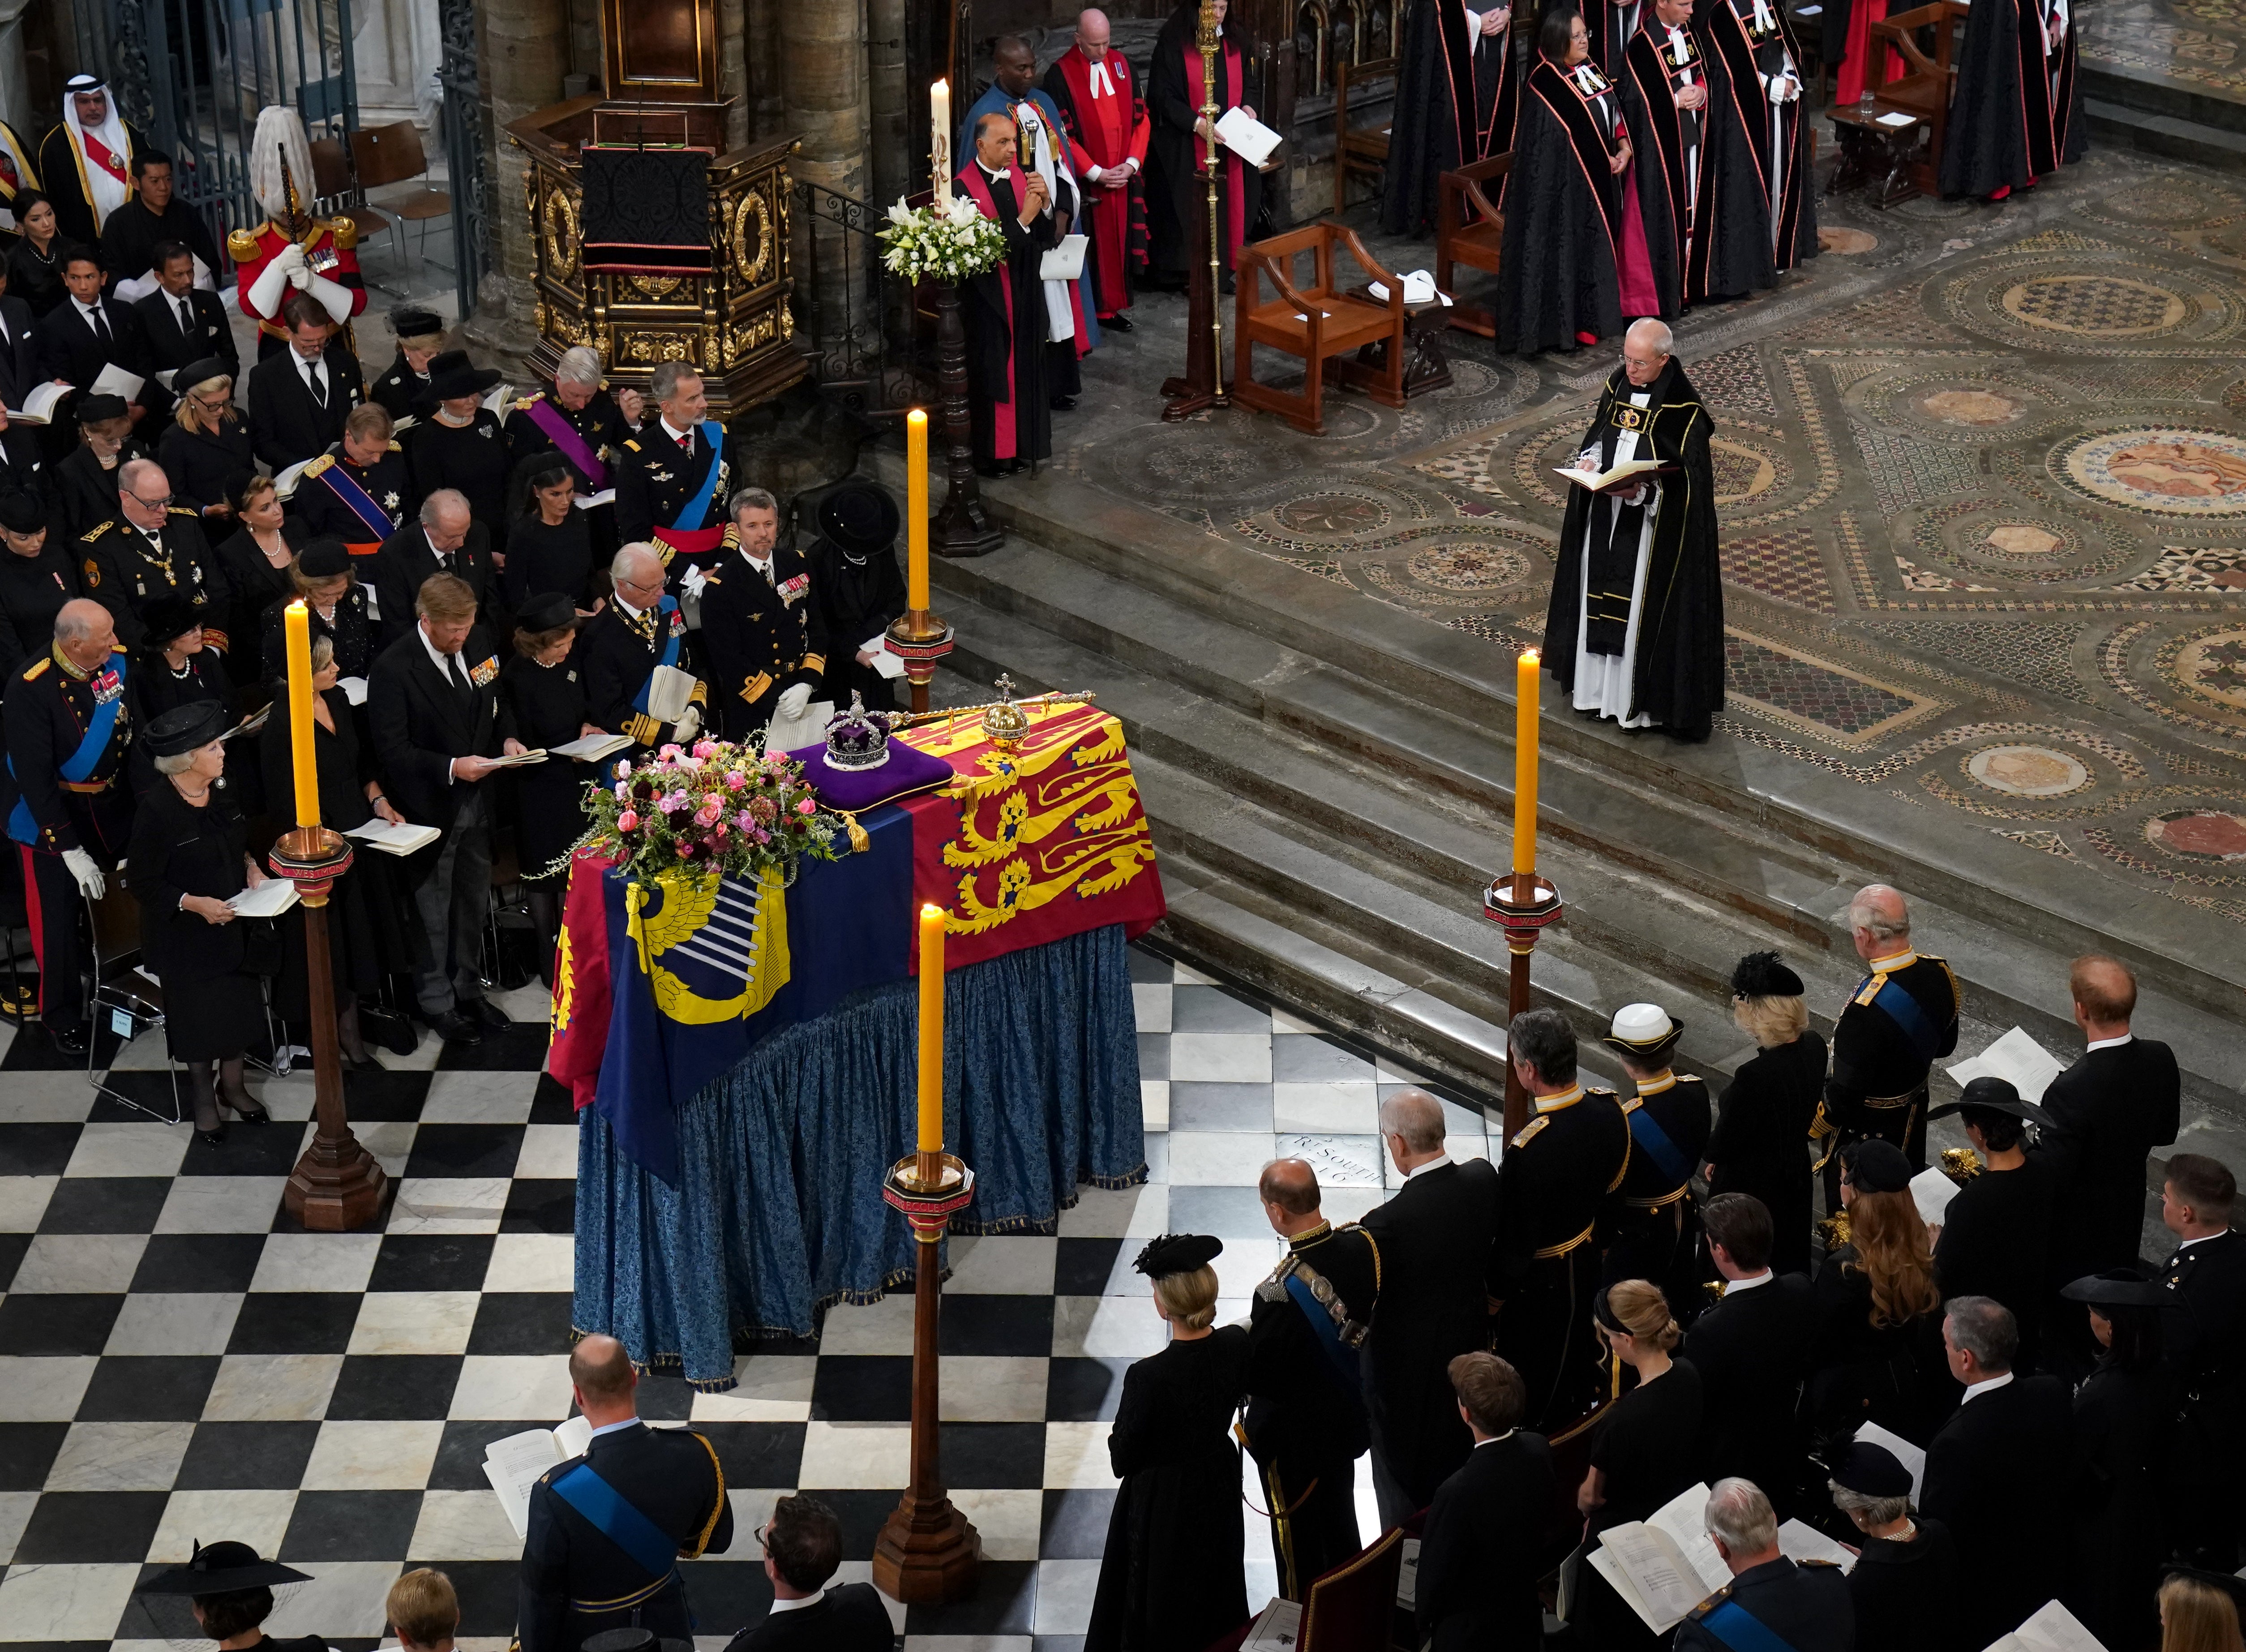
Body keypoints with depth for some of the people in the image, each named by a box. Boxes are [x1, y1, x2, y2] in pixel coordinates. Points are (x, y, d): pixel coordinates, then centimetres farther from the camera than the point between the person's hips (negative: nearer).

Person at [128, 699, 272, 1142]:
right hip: (187, 934, -6)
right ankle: (204, 1098, 32)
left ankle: (232, 1085, 39)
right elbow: (143, 882, -19)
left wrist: (251, 866, -4)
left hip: (234, 923, 6)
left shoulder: (221, 790, -6)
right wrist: (194, 903, -28)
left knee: (240, 1002, 17)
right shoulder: (156, 809, -25)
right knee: (198, 1011, 10)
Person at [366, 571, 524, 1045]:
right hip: (430, 806, -6)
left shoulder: (478, 642, -3)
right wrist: (450, 769, -30)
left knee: (474, 901, 20)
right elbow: (392, 751, -21)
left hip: (477, 797, 6)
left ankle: (466, 988, 39)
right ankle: (437, 1002, 27)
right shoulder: (394, 669, -23)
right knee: (434, 910, 10)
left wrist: (507, 737, -6)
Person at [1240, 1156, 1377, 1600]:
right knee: (1341, 1521, 28)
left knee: (1298, 1541, 16)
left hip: (1293, 1435, -7)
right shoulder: (1361, 1244, -18)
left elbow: (1258, 1377, -26)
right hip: (1347, 1416, 7)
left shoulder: (1280, 1293, -37)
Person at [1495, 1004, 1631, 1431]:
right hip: (1589, 1262, 7)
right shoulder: (1608, 1107, -18)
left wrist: (1495, 1295, -10)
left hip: (1539, 1282, -7)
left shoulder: (1528, 1150, -40)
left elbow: (1514, 1246, -27)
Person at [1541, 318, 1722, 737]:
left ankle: (1643, 698, 12)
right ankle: (1602, 684, 27)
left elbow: (1684, 479, -17)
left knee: (1646, 603, 1)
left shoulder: (1684, 410, -17)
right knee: (1602, 593, 14)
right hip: (1605, 513, 7)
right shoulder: (1617, 385, 1)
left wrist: (1641, 490, -29)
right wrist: (1590, 461, -7)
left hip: (1653, 521, -6)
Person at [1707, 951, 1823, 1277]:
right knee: (1790, 1260, 27)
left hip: (1751, 1187, -7)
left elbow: (1723, 1144, -23)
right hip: (1797, 1173, 7)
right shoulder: (1814, 1048, -14)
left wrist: (1712, 1155, 2)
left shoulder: (1754, 1076, -37)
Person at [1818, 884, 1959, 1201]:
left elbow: (1846, 1094, -28)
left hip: (1865, 1131, -7)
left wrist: (1811, 1128, -11)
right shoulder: (1939, 973, -14)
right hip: (1915, 1115, 7)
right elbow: (1946, 1044, 5)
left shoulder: (1867, 1009, -37)